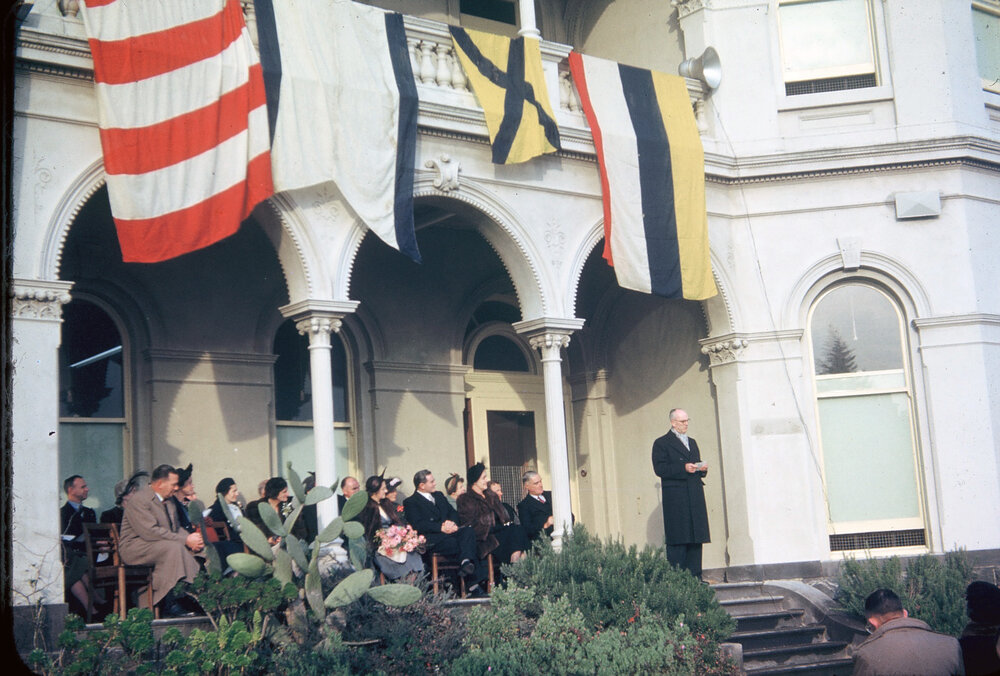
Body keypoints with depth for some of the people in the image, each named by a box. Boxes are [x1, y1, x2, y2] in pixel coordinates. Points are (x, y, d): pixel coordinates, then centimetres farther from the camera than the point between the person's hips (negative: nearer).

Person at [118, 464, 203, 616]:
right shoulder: (139, 500, -15)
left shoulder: (169, 501, 14)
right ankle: (169, 603, -33)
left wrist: (192, 539, -5)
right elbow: (150, 532, -25)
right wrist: (185, 540, -24)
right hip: (135, 548, -8)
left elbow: (177, 528, 19)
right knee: (173, 548, -34)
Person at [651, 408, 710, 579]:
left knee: (696, 539, 5)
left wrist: (702, 468, 5)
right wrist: (683, 468, -18)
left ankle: (695, 576, 9)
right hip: (675, 499, -7)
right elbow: (659, 469, -10)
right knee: (678, 540, -8)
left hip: (695, 497, 7)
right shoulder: (662, 443, 0)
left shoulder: (692, 442, 23)